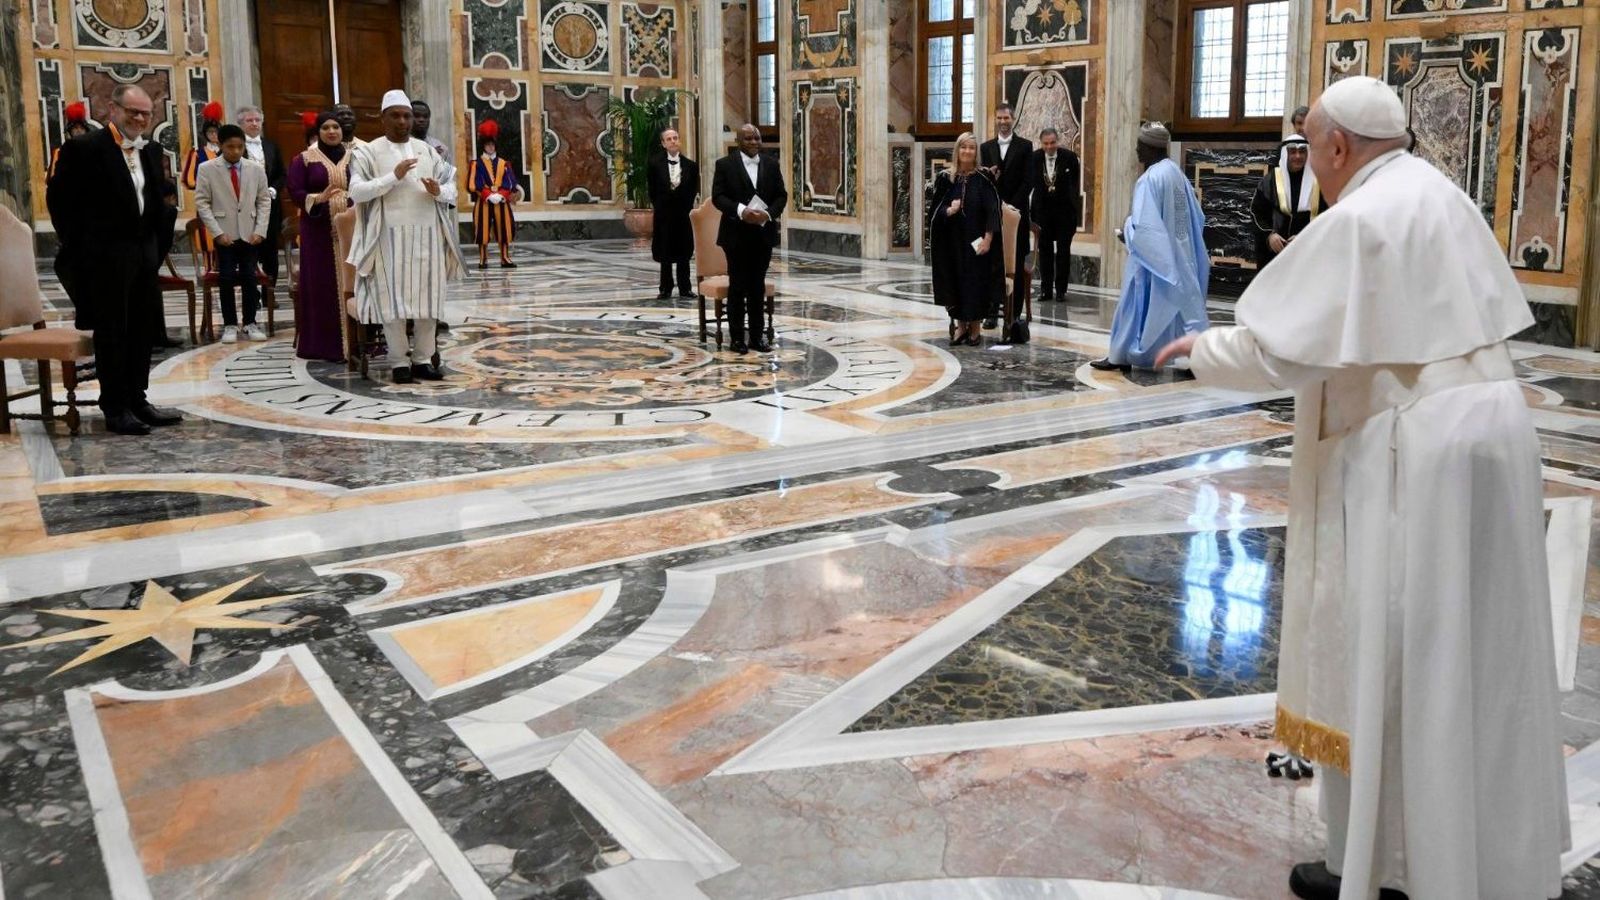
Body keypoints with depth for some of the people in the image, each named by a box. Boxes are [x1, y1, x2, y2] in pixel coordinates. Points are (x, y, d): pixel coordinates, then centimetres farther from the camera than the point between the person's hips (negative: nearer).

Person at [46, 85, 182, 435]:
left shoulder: (152, 151, 10)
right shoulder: (83, 148, -9)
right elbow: (58, 197, -6)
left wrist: (158, 242, 8)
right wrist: (80, 245, -5)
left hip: (144, 253, 6)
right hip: (105, 256, -6)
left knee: (141, 330, 11)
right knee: (111, 332, 0)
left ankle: (136, 400, 21)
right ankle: (115, 409, 7)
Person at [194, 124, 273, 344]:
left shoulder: (256, 169, 3)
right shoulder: (207, 169, -3)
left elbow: (264, 200, 7)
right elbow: (201, 203, -3)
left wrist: (260, 230, -4)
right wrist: (217, 232, -10)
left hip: (250, 233, 2)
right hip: (224, 234, -1)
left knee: (250, 278, 2)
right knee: (227, 279, 0)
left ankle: (250, 323, 11)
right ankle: (230, 325, 7)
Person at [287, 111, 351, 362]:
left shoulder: (353, 158, 13)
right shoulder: (304, 160, 4)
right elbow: (295, 193, -3)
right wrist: (318, 198, -20)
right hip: (318, 230, -3)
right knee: (322, 284, -3)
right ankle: (324, 344, 1)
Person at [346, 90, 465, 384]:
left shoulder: (427, 151, 14)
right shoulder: (368, 152, 3)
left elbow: (451, 188, 11)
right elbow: (356, 191, -9)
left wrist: (438, 191, -12)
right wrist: (394, 177, -18)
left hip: (427, 235, 3)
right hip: (390, 236, -3)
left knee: (427, 297, 3)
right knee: (394, 299, -3)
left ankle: (423, 359, 11)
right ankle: (400, 362, 4)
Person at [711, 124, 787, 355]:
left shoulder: (772, 165, 9)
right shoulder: (725, 164, -1)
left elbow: (781, 195, 7)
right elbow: (718, 196, -7)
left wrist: (769, 213, -12)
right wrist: (741, 210, -21)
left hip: (763, 234, 3)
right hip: (736, 235, -3)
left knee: (758, 286, 8)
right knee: (737, 286, 2)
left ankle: (757, 336, 13)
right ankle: (737, 337, 8)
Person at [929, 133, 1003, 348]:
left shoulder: (983, 178, -5)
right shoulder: (946, 178, 2)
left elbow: (993, 210, -8)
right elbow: (936, 210, 4)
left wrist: (987, 239, -16)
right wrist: (948, 211, -18)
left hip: (976, 241, -2)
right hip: (952, 241, 3)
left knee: (976, 281, 1)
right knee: (956, 281, 6)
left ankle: (975, 329, 11)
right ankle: (960, 326, 18)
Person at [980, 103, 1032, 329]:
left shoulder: (1025, 146, 3)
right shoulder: (986, 147, 12)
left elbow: (1028, 181, -4)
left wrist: (1012, 207, -11)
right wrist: (988, 175, -13)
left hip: (1017, 211, -2)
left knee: (1016, 264, 0)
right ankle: (992, 312, 5)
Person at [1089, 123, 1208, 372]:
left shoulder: (1150, 179, -18)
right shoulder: (1176, 173, 7)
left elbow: (1143, 225, -22)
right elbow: (1196, 217, 13)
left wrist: (1126, 234, -4)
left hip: (1153, 256, -7)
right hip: (1179, 254, 8)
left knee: (1137, 304, 4)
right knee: (1182, 303, 8)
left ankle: (1122, 356, 14)